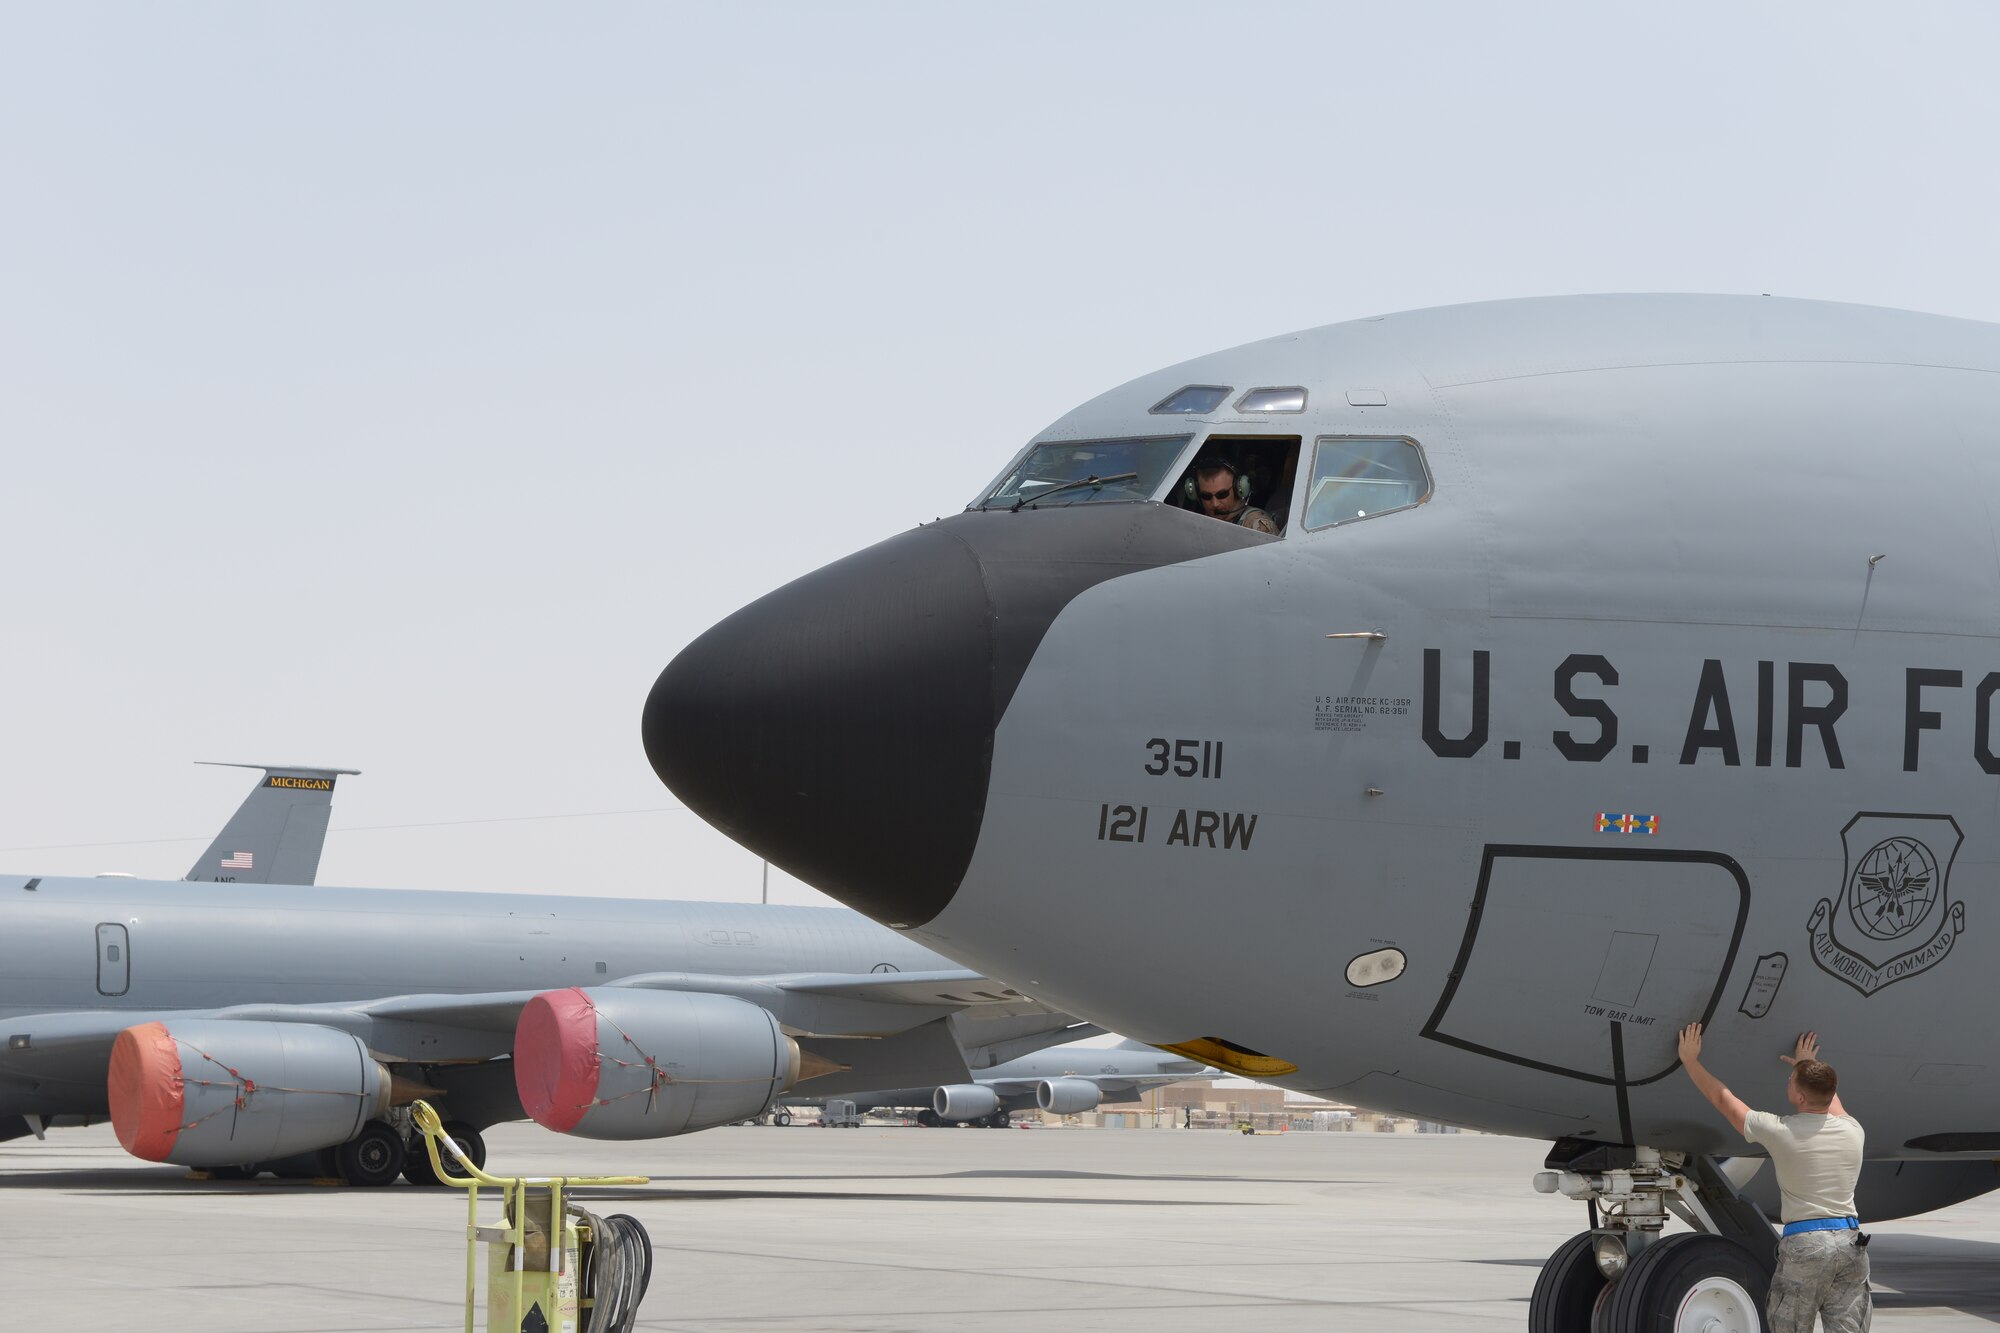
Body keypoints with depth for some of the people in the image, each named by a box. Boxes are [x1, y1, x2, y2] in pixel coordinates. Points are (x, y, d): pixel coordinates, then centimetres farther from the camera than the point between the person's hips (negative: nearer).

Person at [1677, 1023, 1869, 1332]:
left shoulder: (1779, 1131, -7)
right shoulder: (1851, 1131, 6)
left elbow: (1722, 1098, 7)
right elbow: (1829, 1094, 33)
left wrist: (1690, 1060, 21)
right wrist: (1809, 1068, 49)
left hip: (1803, 1244, -4)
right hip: (1850, 1241, 4)